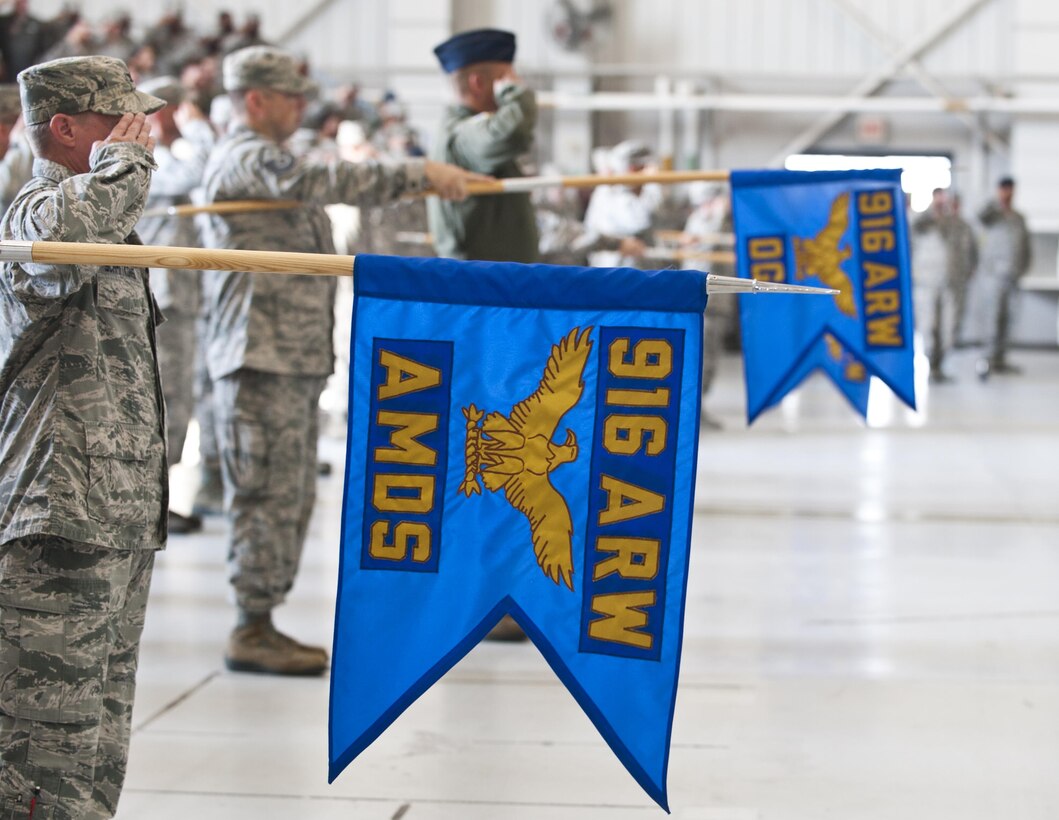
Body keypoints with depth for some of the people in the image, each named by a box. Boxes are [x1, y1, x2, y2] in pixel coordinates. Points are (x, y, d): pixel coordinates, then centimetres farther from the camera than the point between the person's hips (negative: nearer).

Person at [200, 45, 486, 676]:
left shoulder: (270, 161, 24)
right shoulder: (245, 158, -12)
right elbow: (322, 180, -27)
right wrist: (419, 173, -27)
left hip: (299, 360, 11)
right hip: (263, 358, -11)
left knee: (293, 499, 12)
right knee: (270, 496, -9)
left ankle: (263, 624, 17)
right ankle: (252, 633, -4)